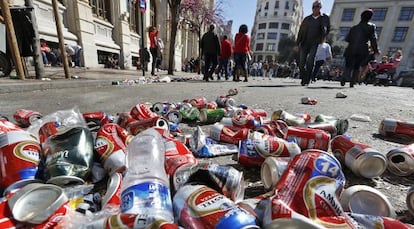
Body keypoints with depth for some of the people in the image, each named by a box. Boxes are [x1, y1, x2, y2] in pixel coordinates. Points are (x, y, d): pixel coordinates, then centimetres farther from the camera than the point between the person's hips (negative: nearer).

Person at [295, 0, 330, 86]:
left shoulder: (325, 18, 11)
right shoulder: (307, 19, 15)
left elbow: (327, 29, 14)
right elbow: (300, 31, 11)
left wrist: (322, 39, -4)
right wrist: (297, 44, 3)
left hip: (315, 44, -2)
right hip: (304, 43, 2)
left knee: (310, 62, -18)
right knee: (301, 63, -4)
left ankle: (306, 80, -12)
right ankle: (303, 79, 12)